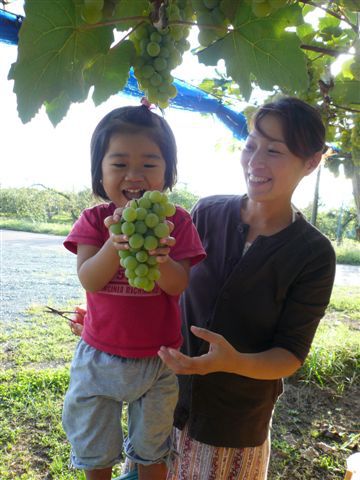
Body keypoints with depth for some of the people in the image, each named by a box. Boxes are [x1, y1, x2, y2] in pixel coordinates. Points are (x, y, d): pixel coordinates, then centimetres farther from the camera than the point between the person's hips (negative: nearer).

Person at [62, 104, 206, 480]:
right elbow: (89, 280, -19)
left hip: (159, 360, -1)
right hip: (99, 357, 1)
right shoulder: (93, 220, -8)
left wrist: (158, 258, -37)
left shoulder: (177, 222, -11)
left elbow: (181, 285, -17)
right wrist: (115, 243, -38)